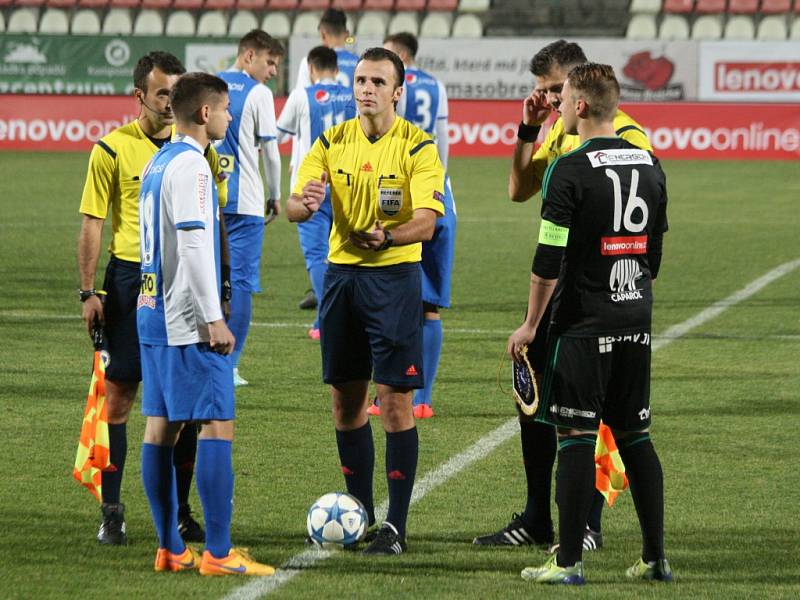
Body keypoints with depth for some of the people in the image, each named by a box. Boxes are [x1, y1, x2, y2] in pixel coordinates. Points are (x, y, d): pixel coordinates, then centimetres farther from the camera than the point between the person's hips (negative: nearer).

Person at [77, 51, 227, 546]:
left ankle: (178, 510, 14)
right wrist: (89, 291, -8)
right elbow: (92, 223, -2)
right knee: (119, 394, -2)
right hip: (131, 277, -3)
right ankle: (112, 512, 3)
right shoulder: (113, 149, -3)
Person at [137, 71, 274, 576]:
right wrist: (214, 319, -19)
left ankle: (170, 548, 10)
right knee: (218, 425, -8)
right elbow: (194, 244, -20)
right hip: (189, 321, -10)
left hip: (153, 313, 10)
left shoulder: (157, 164, 16)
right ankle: (218, 553, -10)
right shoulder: (190, 165, -13)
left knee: (161, 425, 8)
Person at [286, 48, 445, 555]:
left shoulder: (417, 147, -7)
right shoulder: (333, 142, 6)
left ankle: (396, 526, -3)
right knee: (346, 399, 8)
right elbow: (293, 208, -2)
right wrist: (304, 203, -26)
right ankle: (360, 511, 20)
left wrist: (388, 237, -37)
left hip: (395, 276, -5)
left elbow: (427, 223, -17)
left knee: (395, 400, -7)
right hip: (342, 272, 5)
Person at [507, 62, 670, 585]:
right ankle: (656, 557, 12)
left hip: (583, 324, -6)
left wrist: (531, 324, -5)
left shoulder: (571, 169, -12)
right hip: (636, 322, 6)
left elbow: (549, 258, -14)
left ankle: (569, 561, -3)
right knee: (634, 435, 12)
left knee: (577, 436, -3)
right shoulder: (649, 165, 8)